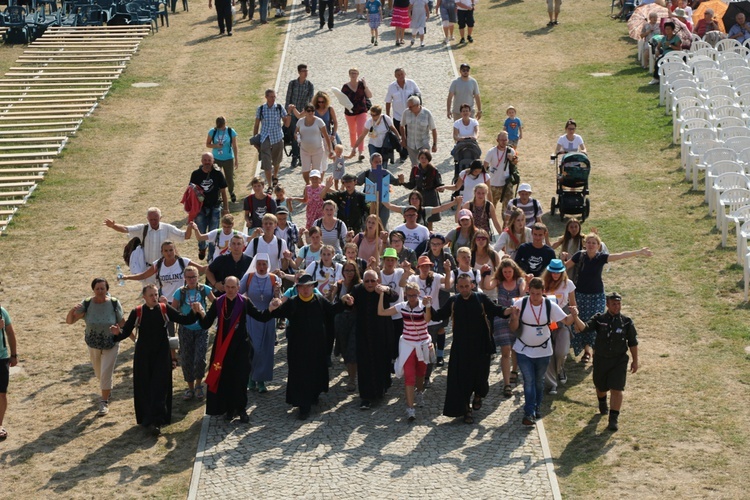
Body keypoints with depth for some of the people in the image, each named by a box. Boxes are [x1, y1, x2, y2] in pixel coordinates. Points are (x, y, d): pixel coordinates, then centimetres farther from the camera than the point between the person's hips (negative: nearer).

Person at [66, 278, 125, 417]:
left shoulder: (114, 303, -18)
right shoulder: (86, 304, -17)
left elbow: (122, 323, -7)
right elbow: (69, 321, -19)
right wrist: (72, 311, -41)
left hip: (111, 345, -2)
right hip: (93, 345, 2)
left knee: (106, 373, -6)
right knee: (99, 373, 20)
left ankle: (104, 403, 8)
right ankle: (107, 390, 51)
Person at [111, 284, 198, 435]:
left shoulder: (165, 309, -3)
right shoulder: (137, 312, -4)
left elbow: (184, 319, -2)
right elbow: (126, 331, -5)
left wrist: (194, 313, -21)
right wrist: (118, 333, -27)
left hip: (162, 355, 0)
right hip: (143, 356, 0)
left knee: (159, 388, -7)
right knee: (144, 388, 6)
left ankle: (154, 420, -9)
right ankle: (146, 418, 20)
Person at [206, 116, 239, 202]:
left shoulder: (231, 131, -7)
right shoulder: (213, 131, -5)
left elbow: (234, 146, -1)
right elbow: (207, 144, 3)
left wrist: (236, 160, -1)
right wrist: (215, 146, -18)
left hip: (228, 159, -1)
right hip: (216, 159, 1)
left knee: (229, 178, 6)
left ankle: (231, 192, 36)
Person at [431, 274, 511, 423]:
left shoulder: (481, 299, -4)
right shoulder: (453, 301, 2)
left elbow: (496, 311, 0)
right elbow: (437, 316, 6)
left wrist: (508, 310, -20)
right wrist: (429, 307, -12)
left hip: (480, 347, -1)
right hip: (460, 348, 1)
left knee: (480, 375, 8)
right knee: (462, 378, -1)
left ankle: (478, 395, 41)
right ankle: (466, 409, 10)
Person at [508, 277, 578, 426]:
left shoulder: (550, 305, -12)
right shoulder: (521, 304, -14)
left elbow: (566, 320, -8)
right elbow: (513, 328, -9)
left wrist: (573, 315, -29)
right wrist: (515, 318, -30)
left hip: (543, 351, 2)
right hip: (524, 350, -2)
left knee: (539, 381, 16)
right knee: (529, 381, -6)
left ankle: (537, 407, 35)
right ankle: (529, 413, -5)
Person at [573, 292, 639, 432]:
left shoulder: (626, 322, -6)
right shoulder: (599, 319, -7)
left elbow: (633, 343, 2)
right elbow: (584, 327, -22)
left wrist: (635, 361, 3)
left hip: (619, 361, -1)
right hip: (600, 360, 1)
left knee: (616, 389, -10)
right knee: (601, 386, 19)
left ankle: (613, 419, -5)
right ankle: (602, 403, 52)